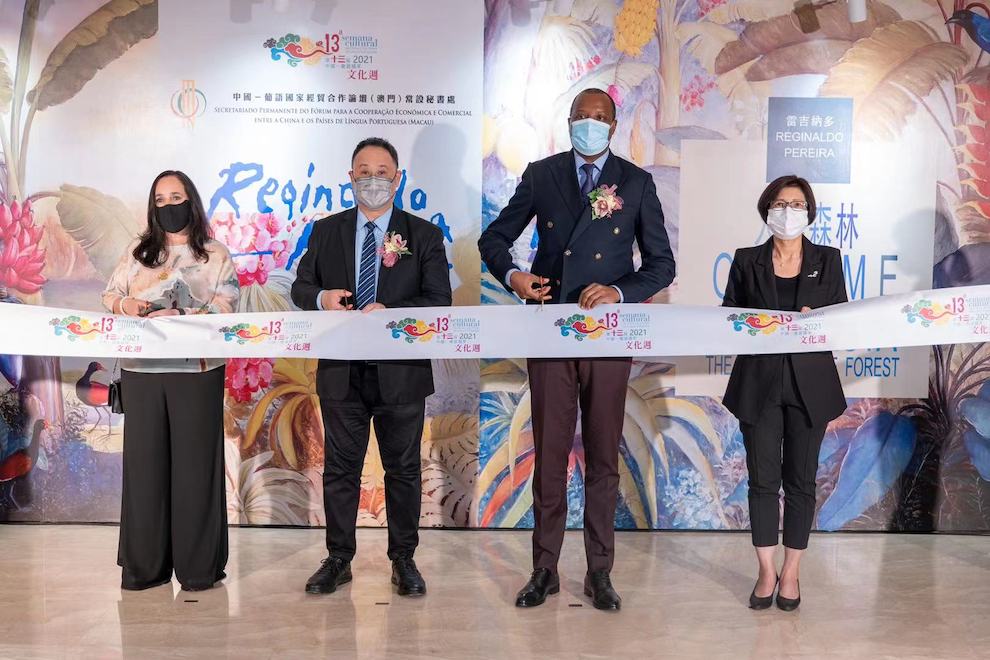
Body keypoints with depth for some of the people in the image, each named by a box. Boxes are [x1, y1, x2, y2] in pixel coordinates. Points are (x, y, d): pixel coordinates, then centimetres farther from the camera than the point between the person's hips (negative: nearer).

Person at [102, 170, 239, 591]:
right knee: (144, 460, 4)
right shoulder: (138, 253, 18)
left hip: (196, 370, -3)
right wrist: (124, 304, -6)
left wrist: (180, 315, -20)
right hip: (141, 370, 3)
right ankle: (144, 564, 13)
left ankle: (198, 566, 6)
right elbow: (109, 294, 16)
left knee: (195, 461, -2)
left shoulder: (215, 255, 6)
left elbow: (224, 307, -5)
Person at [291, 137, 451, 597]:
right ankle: (338, 559, 25)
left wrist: (390, 312, -22)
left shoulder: (424, 235, 1)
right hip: (340, 371, 2)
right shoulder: (326, 231, 8)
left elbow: (439, 301, -6)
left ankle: (404, 560, 24)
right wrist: (321, 297, -15)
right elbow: (300, 287, 9)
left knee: (403, 469, 9)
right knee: (340, 468, 11)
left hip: (401, 372, -2)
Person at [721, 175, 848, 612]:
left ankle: (791, 574, 19)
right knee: (763, 479, 3)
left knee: (800, 480, 6)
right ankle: (767, 572, 16)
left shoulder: (827, 260, 7)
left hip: (809, 383, 1)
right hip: (759, 383, 0)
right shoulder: (747, 261, 5)